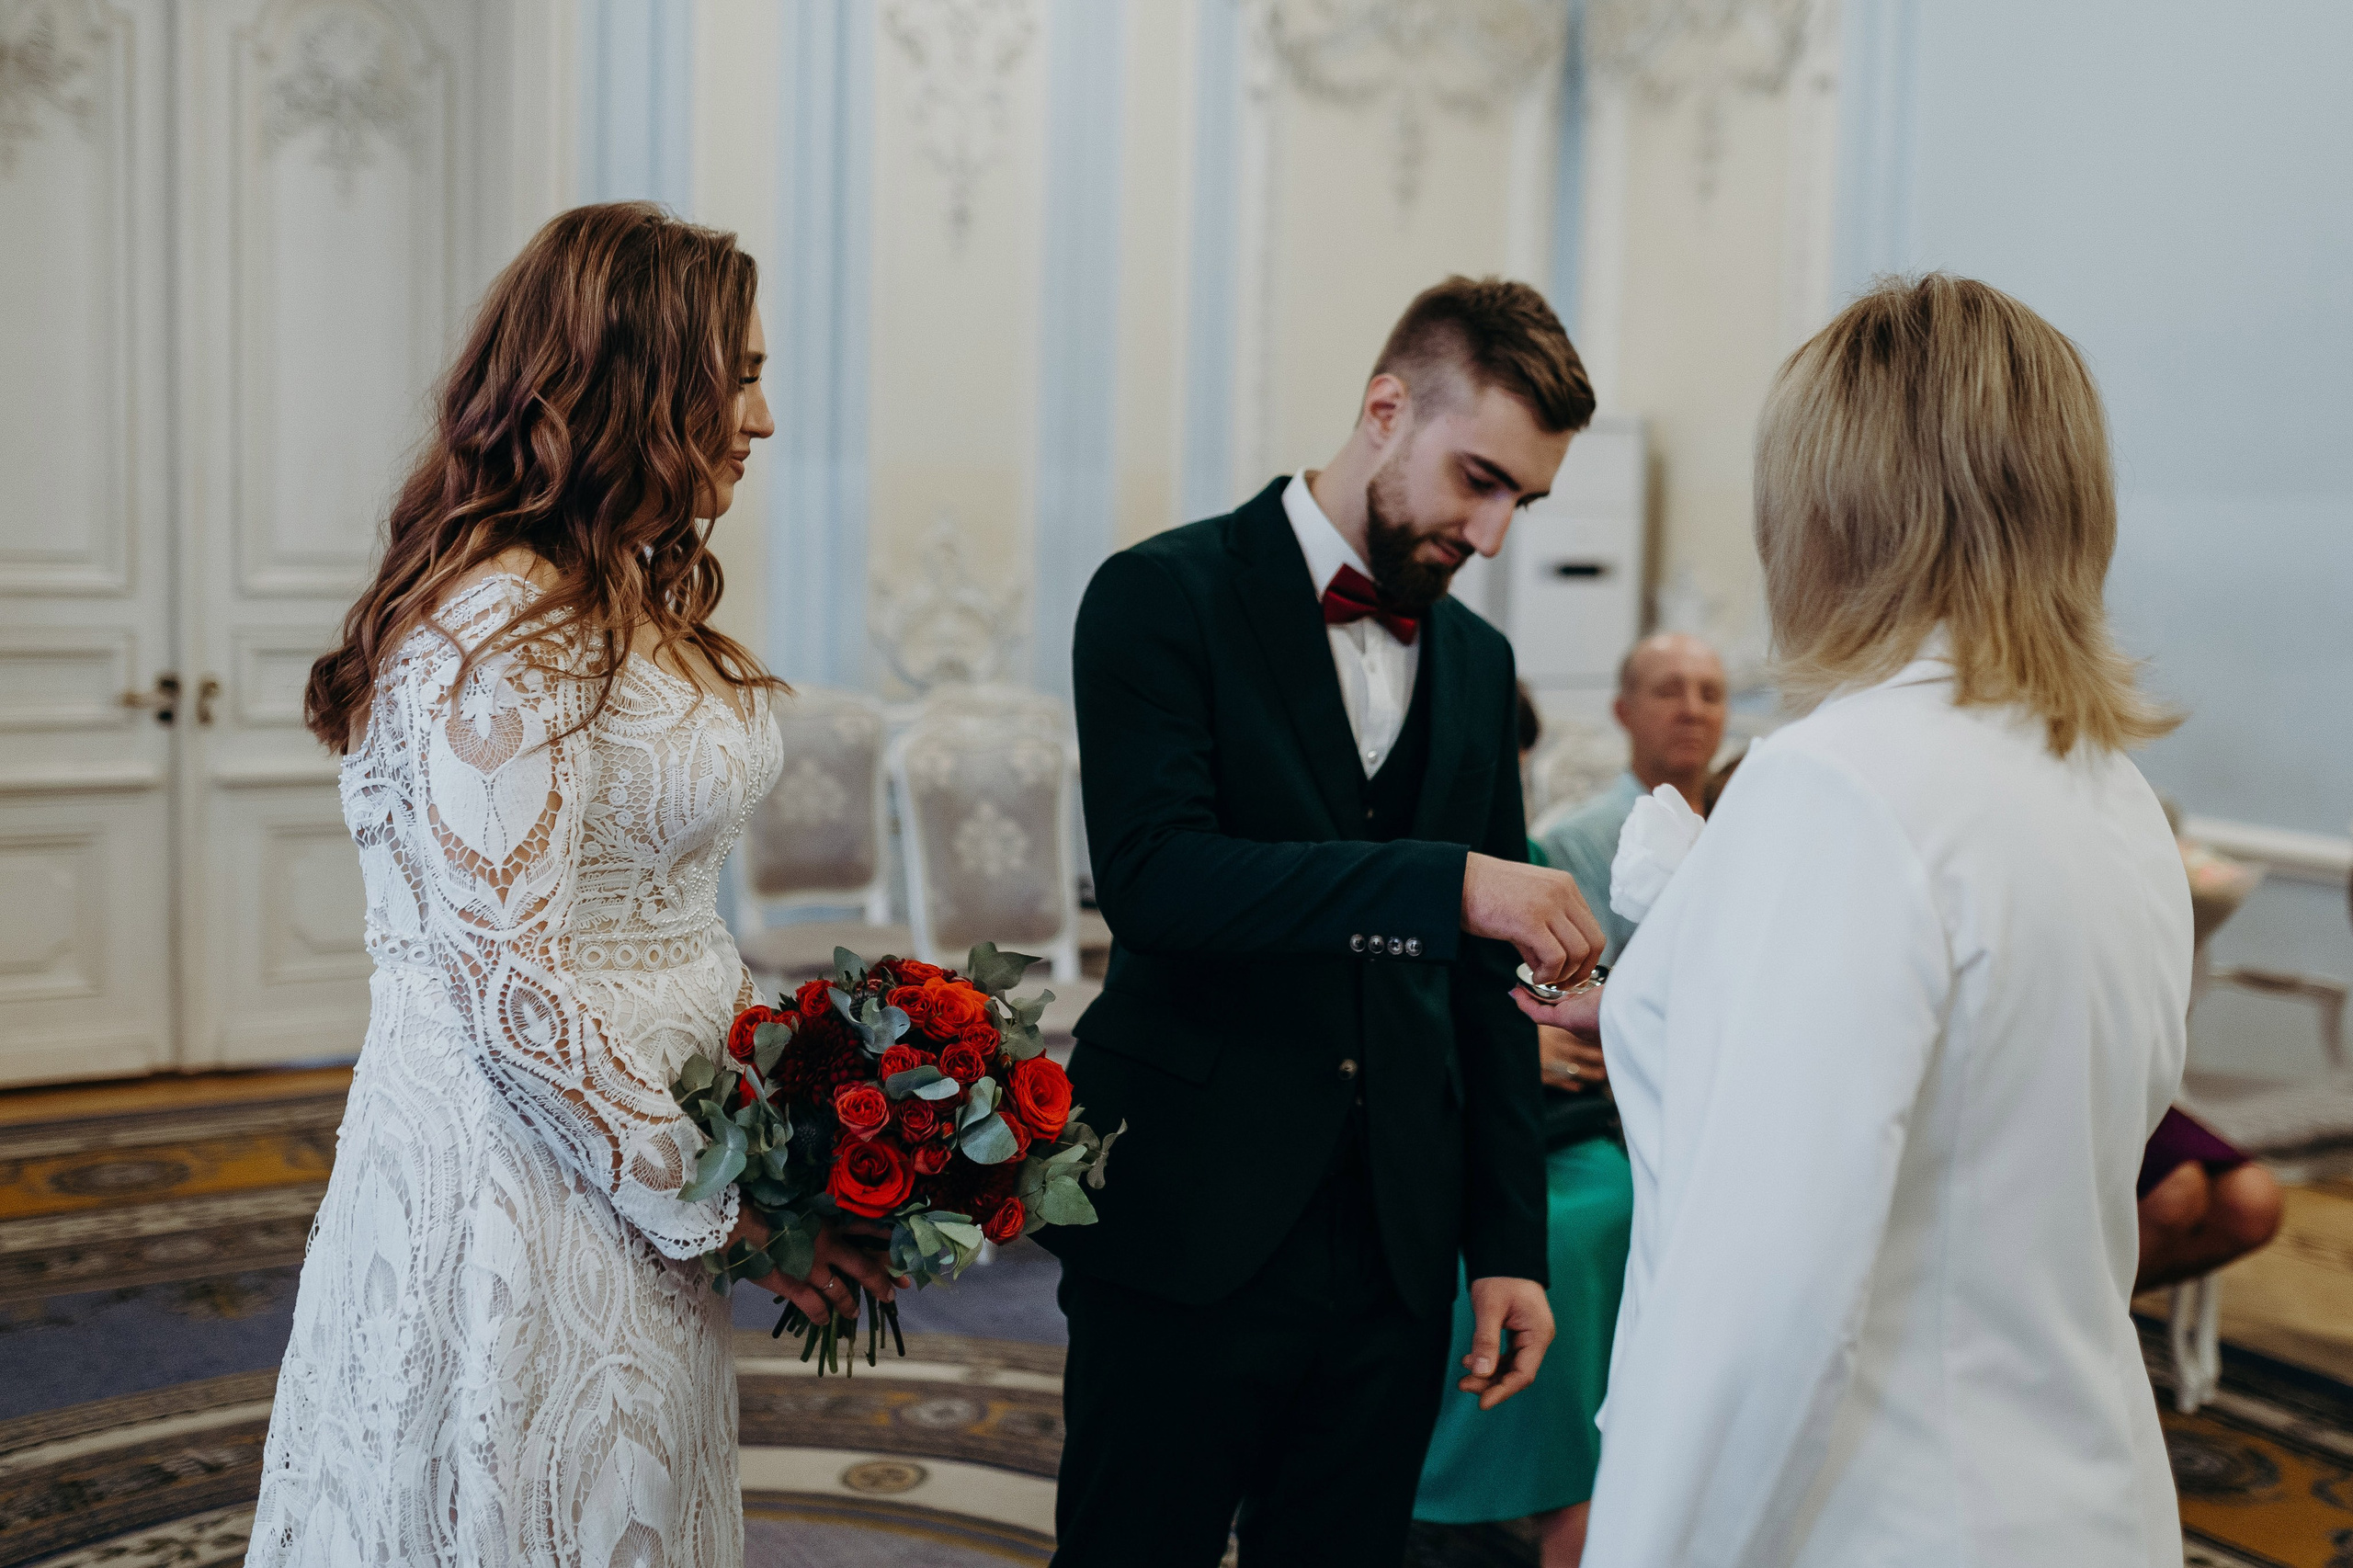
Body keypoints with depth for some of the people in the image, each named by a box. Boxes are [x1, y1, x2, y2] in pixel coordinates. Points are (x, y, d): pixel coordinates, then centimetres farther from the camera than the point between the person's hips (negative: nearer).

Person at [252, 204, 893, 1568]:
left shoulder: (626, 605, 9)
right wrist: (719, 1199, -15)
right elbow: (513, 991, -24)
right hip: (529, 1183, -9)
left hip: (628, 1138, 9)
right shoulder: (511, 630, -22)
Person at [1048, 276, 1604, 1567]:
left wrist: (1509, 1241, 10)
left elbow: (1486, 977, 14)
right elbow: (1152, 877, -21)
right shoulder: (1165, 597, -6)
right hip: (1187, 1232, -5)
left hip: (1395, 1249, 5)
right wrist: (1446, 880, -28)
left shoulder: (1477, 661, 11)